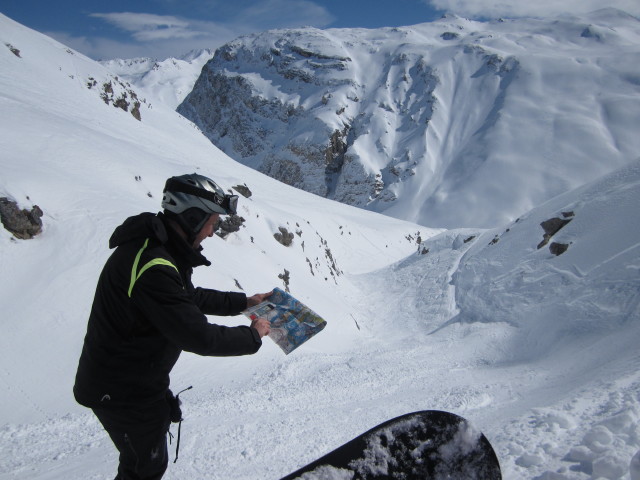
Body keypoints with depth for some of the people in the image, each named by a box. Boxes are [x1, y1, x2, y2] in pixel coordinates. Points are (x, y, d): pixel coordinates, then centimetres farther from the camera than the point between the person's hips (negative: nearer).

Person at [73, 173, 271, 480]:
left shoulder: (153, 246, 0)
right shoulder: (153, 266, -34)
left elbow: (191, 297, 13)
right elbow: (197, 336, -32)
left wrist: (244, 302, 10)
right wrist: (252, 336, -17)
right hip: (121, 391, -9)